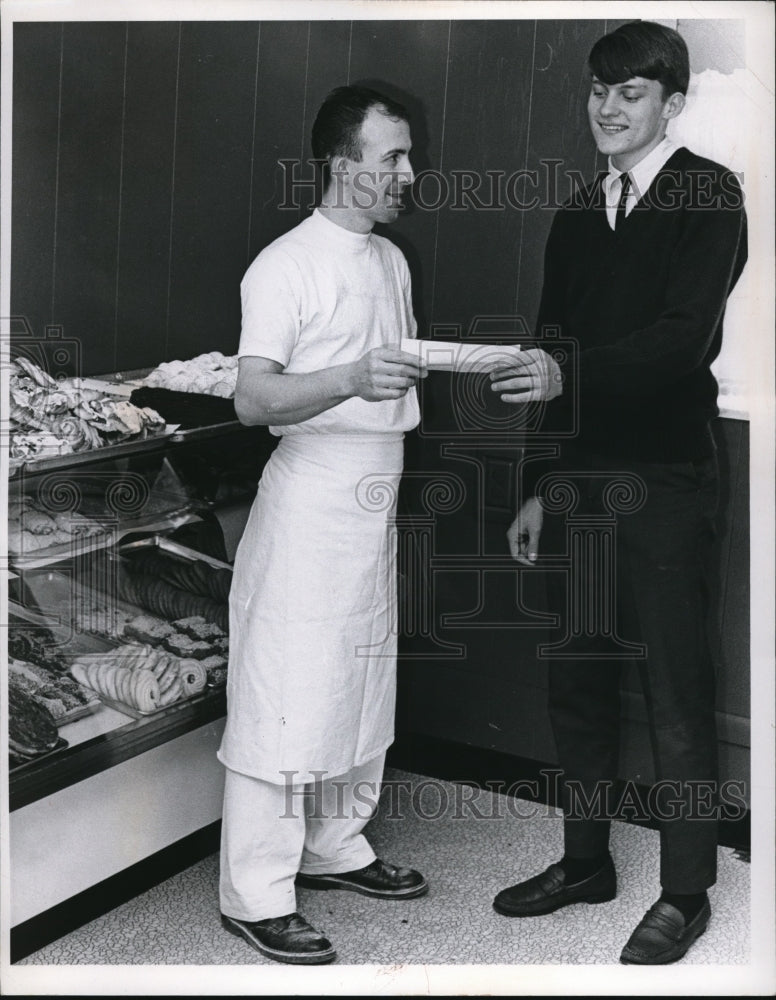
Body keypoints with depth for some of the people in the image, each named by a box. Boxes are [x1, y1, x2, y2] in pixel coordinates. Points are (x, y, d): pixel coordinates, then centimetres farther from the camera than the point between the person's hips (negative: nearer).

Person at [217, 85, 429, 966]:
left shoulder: (392, 260, 14)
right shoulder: (286, 265, -12)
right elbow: (253, 399, -21)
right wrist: (351, 380, -35)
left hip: (378, 496, 9)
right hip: (311, 496, -8)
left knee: (364, 679, 15)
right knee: (286, 696, -5)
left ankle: (336, 847, 30)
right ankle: (255, 895, 5)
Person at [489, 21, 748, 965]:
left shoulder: (708, 195, -3)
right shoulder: (577, 213, 16)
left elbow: (686, 336, -17)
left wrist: (570, 375, -29)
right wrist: (536, 487, 13)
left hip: (665, 480, -6)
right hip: (578, 479, 6)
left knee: (675, 698, 0)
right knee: (577, 683, 12)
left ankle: (684, 895, 14)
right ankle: (585, 862, 28)